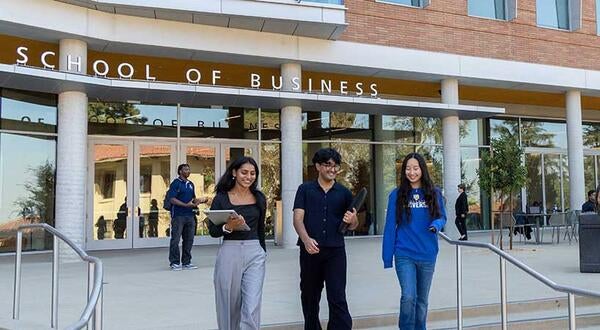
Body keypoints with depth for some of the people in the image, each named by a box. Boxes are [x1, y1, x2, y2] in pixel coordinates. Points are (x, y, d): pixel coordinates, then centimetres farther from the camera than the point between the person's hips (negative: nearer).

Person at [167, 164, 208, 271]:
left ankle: (186, 262, 18)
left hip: (189, 215, 7)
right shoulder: (176, 183, -5)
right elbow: (172, 199, -13)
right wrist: (186, 205, -20)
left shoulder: (191, 184, 16)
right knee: (175, 240, -3)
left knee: (189, 239, 9)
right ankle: (175, 263, 4)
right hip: (178, 215, -7)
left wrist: (200, 201, 2)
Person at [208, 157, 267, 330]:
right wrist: (228, 227, -20)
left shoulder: (259, 198, 7)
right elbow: (212, 231, -1)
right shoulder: (221, 198, -1)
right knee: (230, 306, 10)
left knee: (252, 308, -8)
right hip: (229, 253, -1)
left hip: (254, 254, 1)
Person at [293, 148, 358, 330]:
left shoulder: (344, 193, 11)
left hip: (335, 251, 0)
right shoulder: (305, 189, 7)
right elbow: (298, 218, -2)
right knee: (309, 297, 12)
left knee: (338, 298, -7)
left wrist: (352, 220, -10)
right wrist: (306, 239, -21)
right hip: (310, 251, 0)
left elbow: (352, 226, 16)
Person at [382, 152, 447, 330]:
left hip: (427, 255, 2)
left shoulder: (434, 193, 2)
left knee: (422, 300, 14)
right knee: (408, 297, -14)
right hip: (405, 255, -2)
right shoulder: (397, 195, -3)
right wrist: (387, 256, -5)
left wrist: (437, 224, -15)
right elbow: (390, 226, -3)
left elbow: (442, 217, 10)